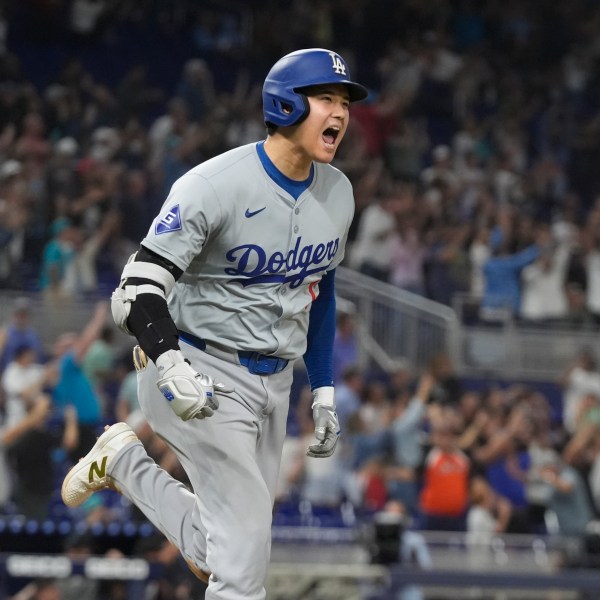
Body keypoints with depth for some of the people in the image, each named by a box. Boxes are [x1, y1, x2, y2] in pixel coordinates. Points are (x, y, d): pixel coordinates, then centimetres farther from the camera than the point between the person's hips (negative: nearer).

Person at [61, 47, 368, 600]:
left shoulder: (338, 192, 3)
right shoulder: (214, 185, -19)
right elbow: (138, 290, -22)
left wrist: (324, 390, 16)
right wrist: (171, 365, -38)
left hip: (274, 383, 7)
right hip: (205, 374, -7)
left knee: (219, 552, 7)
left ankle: (124, 462, 28)